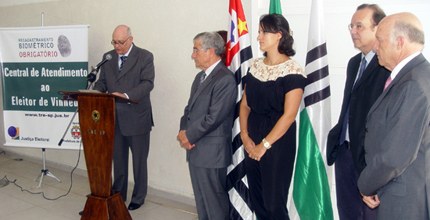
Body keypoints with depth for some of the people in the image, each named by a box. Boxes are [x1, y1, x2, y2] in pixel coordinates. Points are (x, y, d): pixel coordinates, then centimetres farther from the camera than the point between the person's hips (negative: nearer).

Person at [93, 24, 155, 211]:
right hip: (114, 118, 5)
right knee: (118, 159, 16)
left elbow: (147, 83, -17)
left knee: (139, 160, 9)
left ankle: (138, 197, 25)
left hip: (137, 118, -5)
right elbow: (102, 82, 12)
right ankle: (118, 194, 32)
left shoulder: (145, 57, -7)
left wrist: (126, 95, -32)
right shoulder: (108, 57, 10)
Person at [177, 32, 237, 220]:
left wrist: (189, 136, -10)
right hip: (195, 150, 9)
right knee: (201, 201, 19)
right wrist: (183, 131, -2)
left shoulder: (225, 79, -16)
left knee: (216, 203, 3)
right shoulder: (200, 76, 15)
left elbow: (213, 117, -21)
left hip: (211, 153, -9)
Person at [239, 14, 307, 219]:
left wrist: (265, 145, -14)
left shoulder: (292, 71, -12)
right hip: (252, 141, 6)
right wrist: (245, 136, -2)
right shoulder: (255, 66, 7)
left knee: (274, 202, 4)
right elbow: (245, 104, 10)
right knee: (256, 201, 15)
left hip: (278, 143, -6)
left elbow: (289, 115, -16)